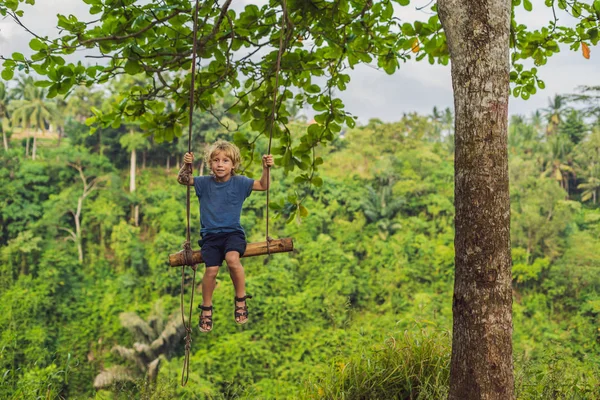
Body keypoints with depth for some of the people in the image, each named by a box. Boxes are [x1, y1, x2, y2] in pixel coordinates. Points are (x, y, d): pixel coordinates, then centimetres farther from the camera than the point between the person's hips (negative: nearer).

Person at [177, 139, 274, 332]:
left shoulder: (239, 182, 2)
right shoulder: (205, 183, 4)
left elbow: (263, 186, 3)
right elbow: (182, 179, 2)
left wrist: (266, 168, -13)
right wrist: (186, 165, -18)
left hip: (233, 232, -1)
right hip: (210, 234, 1)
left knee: (232, 258, -32)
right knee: (211, 269, -18)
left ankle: (241, 299, -10)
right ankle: (206, 309, 7)